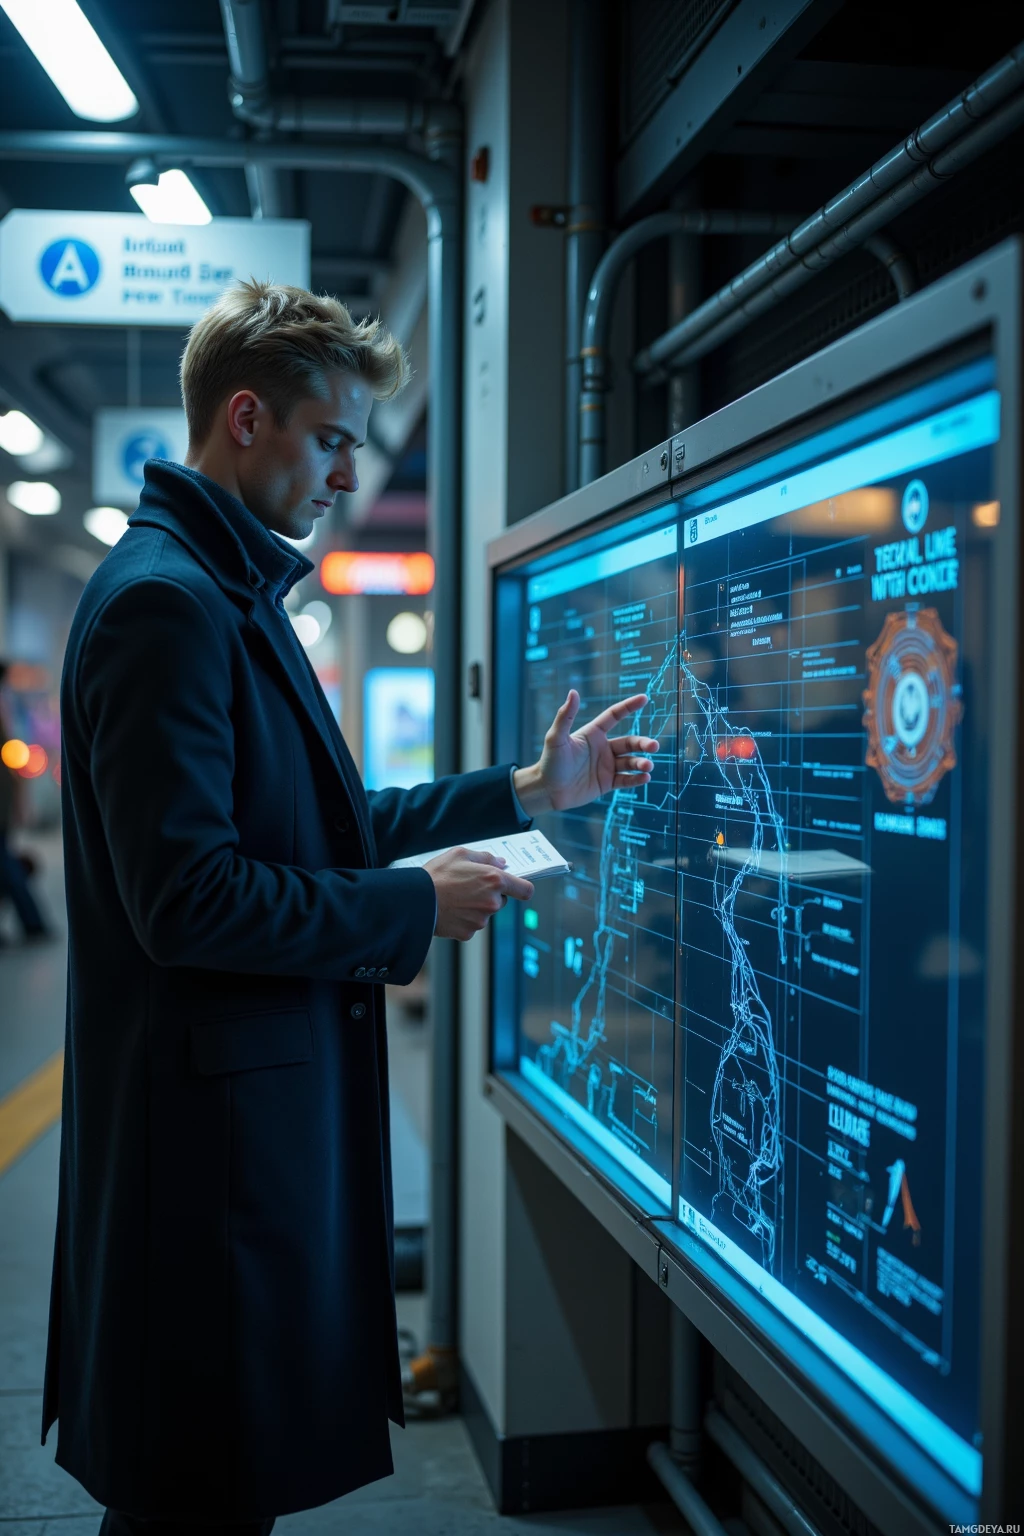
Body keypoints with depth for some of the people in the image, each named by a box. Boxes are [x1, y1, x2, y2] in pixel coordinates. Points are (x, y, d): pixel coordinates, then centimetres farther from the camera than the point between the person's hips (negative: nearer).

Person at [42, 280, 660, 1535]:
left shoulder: (233, 594, 15)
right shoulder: (164, 601, -18)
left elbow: (324, 825, 19)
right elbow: (186, 899, -24)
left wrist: (529, 789, 15)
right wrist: (417, 905, -15)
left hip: (270, 1110, 10)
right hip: (208, 1133, -10)